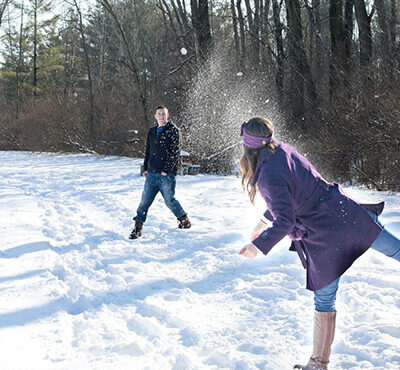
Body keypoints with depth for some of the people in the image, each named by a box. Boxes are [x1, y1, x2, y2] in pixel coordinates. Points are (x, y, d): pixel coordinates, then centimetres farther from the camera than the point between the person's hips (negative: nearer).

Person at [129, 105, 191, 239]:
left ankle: (184, 220, 21)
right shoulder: (152, 131, 16)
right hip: (152, 173, 5)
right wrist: (145, 168, 15)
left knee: (170, 200, -1)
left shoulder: (173, 130, -3)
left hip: (167, 174, -5)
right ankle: (138, 227, 5)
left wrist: (167, 170, -15)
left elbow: (175, 152, -9)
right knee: (145, 201, 0)